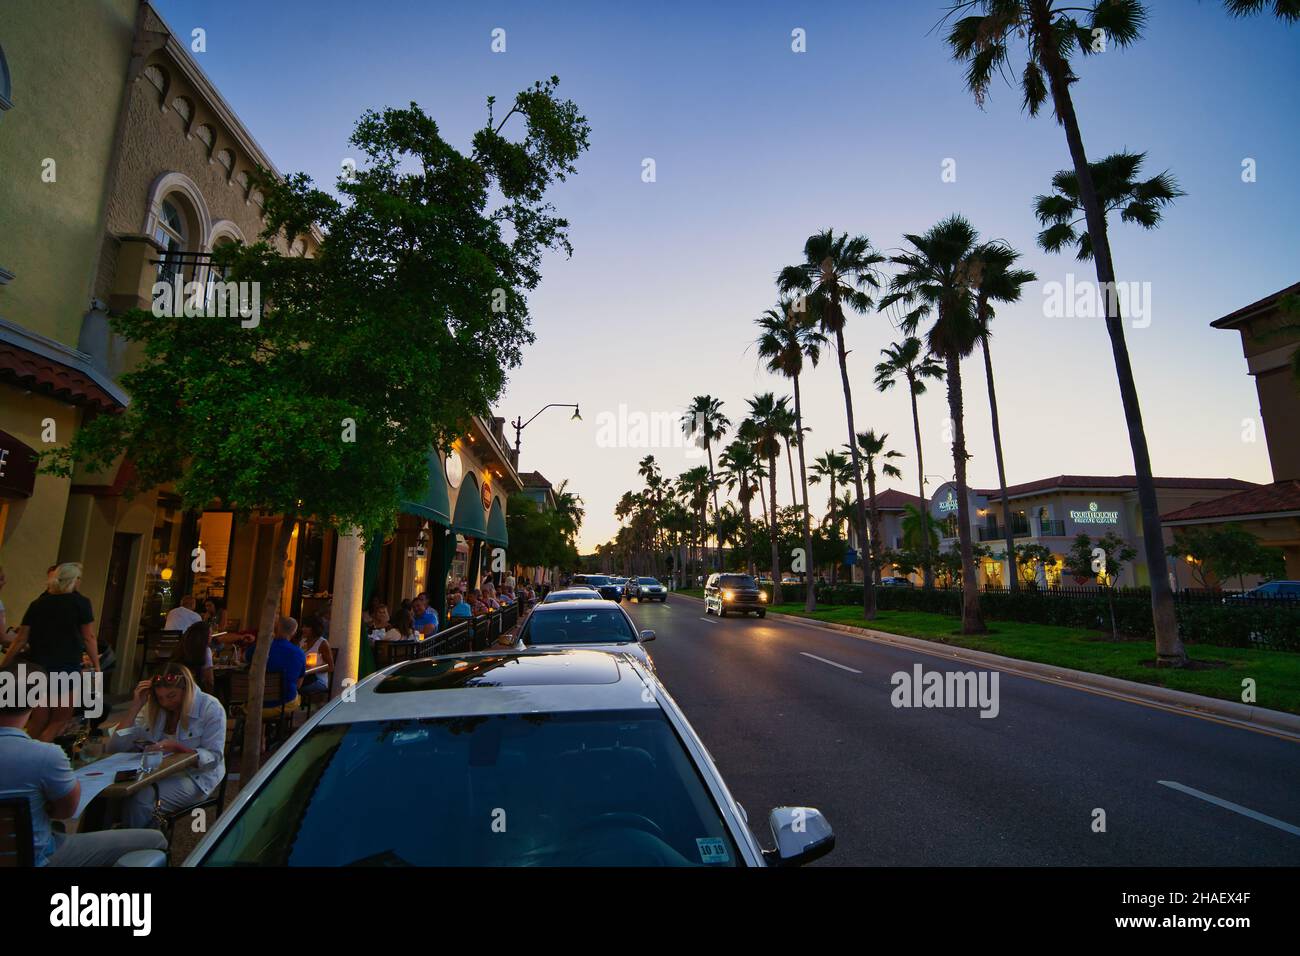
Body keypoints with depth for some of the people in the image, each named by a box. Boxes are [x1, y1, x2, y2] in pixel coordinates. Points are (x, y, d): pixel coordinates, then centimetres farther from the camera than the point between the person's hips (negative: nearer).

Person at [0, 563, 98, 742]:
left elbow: (21, 640, 6)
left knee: (38, 721, 14)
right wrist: (96, 666, -1)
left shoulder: (37, 603, 8)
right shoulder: (80, 602, -4)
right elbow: (89, 638, -6)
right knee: (60, 720, 8)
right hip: (67, 668, -4)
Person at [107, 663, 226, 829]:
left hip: (196, 775, -5)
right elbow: (115, 747, -2)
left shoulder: (211, 708, -11)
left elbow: (214, 758, -13)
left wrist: (176, 748, -28)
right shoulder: (152, 708, 5)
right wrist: (136, 705, -9)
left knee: (142, 801, -28)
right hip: (158, 771, 5)